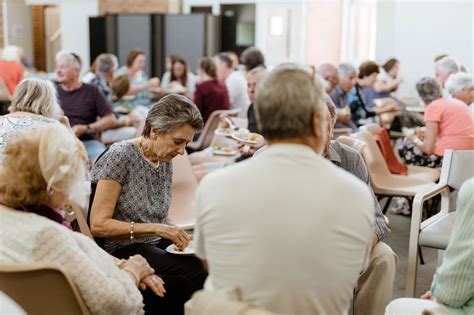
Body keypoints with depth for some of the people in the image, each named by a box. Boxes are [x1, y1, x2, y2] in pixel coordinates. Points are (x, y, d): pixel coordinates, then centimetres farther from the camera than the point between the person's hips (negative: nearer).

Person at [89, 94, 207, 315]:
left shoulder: (166, 161, 9)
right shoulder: (120, 156, -12)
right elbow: (98, 225, -15)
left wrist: (176, 232, -2)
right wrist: (156, 228, -21)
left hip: (156, 246, 7)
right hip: (121, 250, -7)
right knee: (198, 273, -28)